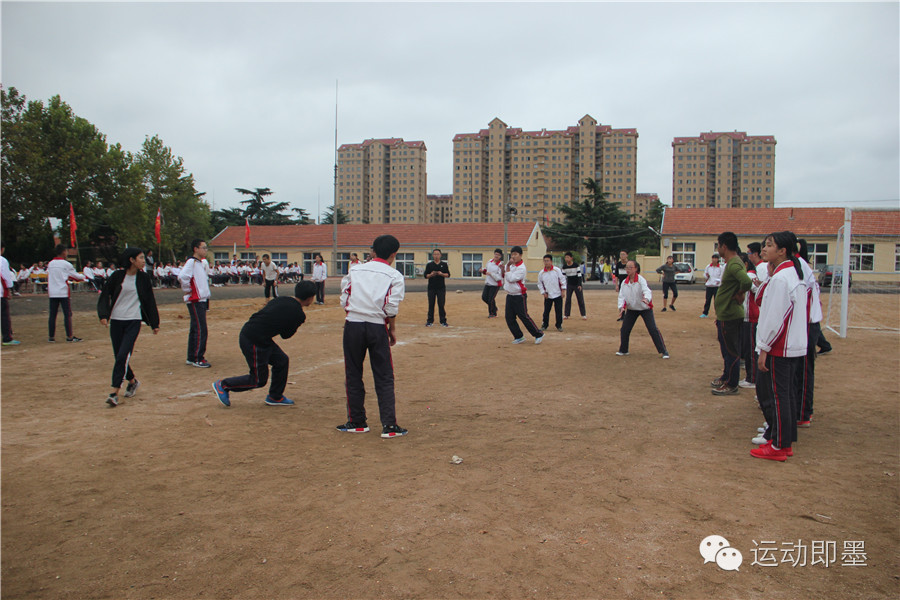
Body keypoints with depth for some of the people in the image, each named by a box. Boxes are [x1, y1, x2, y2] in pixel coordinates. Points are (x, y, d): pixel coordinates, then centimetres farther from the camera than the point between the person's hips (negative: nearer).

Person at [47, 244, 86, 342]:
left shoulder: (50, 264, 10)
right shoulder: (66, 264, -5)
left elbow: (49, 277, 19)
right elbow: (75, 276, 1)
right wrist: (83, 277, 22)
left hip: (52, 293, 5)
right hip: (63, 292, -5)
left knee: (52, 315, 7)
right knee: (67, 314, -2)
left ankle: (51, 336, 9)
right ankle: (69, 336, -2)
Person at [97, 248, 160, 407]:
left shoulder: (143, 277, 3)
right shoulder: (117, 276, -2)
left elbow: (150, 300, 10)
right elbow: (105, 295, 0)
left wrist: (154, 323, 13)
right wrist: (103, 315, -15)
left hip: (134, 321, -1)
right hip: (116, 321, 1)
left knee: (123, 356, -13)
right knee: (119, 357, 7)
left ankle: (114, 393, -11)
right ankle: (132, 381, 32)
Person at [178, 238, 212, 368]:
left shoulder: (203, 262, 15)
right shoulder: (191, 262, -14)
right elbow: (182, 276, -28)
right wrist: (187, 290, -15)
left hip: (202, 300, 9)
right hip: (195, 301, -9)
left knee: (195, 329, 14)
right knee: (200, 330, -8)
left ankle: (191, 358, 21)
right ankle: (198, 359, -2)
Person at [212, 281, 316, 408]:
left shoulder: (281, 299, 7)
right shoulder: (298, 315, -12)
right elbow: (285, 335, 1)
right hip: (254, 340, -9)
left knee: (282, 361, 18)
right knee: (259, 380, 7)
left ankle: (275, 397, 29)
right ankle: (223, 385, 18)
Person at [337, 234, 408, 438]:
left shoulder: (354, 270, 8)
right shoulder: (395, 276, 0)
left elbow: (344, 301, 5)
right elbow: (391, 308, -7)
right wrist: (392, 329, 7)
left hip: (353, 326, 2)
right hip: (377, 328, -2)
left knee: (353, 375, 13)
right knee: (384, 379, 5)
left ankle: (357, 422, 21)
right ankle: (389, 425, 4)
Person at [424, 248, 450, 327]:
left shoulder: (444, 264, 6)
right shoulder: (429, 265, 6)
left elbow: (448, 274, 4)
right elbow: (426, 276, 4)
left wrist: (442, 274, -14)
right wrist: (431, 275, -15)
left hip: (441, 287, 0)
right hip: (431, 287, 1)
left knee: (441, 304, 0)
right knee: (431, 304, 3)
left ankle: (443, 321, 8)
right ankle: (430, 321, 10)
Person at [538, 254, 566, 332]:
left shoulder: (557, 270, -6)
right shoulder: (541, 273, -2)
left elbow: (563, 280, -1)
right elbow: (540, 284, 9)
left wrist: (563, 291, -4)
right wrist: (543, 293, 2)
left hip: (558, 294, -1)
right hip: (548, 296, 1)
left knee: (558, 311, 2)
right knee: (546, 311, 3)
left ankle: (559, 325, 15)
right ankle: (544, 325, 16)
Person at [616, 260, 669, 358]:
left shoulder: (641, 279, -18)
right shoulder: (624, 282, -3)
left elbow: (647, 291, -31)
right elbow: (621, 295, -4)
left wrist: (646, 299, -52)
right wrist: (622, 307, -21)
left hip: (645, 308, -5)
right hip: (631, 309, 5)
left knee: (653, 329, -9)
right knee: (624, 329, 2)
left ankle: (663, 351, 1)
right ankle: (623, 350, 21)